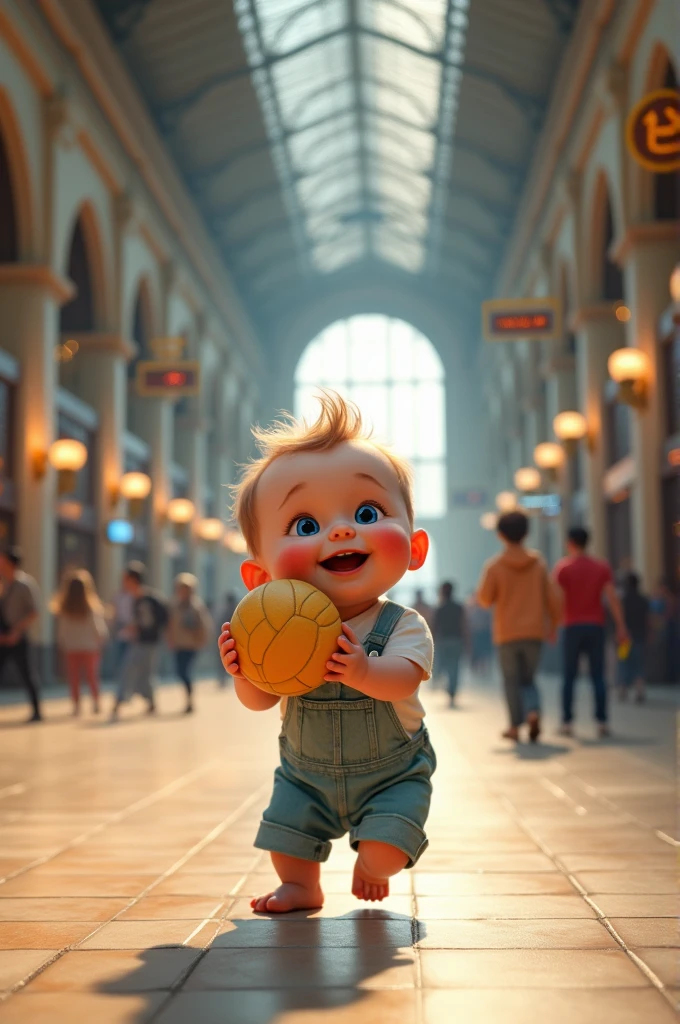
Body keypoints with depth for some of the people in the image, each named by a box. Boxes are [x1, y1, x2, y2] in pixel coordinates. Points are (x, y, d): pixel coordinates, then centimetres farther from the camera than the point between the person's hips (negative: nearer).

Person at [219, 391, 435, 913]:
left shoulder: (403, 626, -22)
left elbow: (404, 677, -39)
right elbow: (262, 699, -11)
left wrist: (363, 671, -60)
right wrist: (245, 671, -33)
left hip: (391, 773, -3)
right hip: (307, 772, 3)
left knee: (385, 843, -11)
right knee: (287, 832, 7)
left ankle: (372, 870, 24)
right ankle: (301, 887, 37)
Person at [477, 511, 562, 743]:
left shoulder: (494, 566, -8)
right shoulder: (538, 563, 0)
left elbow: (485, 599, -8)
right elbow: (553, 598, 1)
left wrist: (481, 588, 12)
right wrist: (553, 624, 13)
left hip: (507, 633, -2)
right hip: (534, 631, 2)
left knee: (512, 680, 10)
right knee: (528, 679, 14)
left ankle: (516, 726, 6)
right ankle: (534, 711, -12)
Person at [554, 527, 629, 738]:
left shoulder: (563, 567, -1)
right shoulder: (602, 566, 6)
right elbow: (612, 597, -3)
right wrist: (621, 626, -2)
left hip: (573, 627, -2)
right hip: (596, 626, 2)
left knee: (569, 677, 4)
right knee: (598, 676, 4)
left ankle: (567, 722, 1)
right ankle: (602, 722, -2)